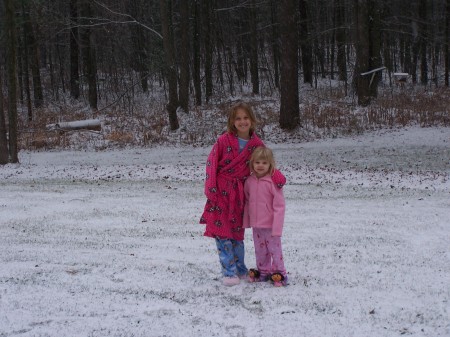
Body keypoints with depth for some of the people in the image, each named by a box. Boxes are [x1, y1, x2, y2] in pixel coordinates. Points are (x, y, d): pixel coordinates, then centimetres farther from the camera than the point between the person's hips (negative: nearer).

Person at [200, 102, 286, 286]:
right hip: (221, 191, -2)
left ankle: (240, 269, 26)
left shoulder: (256, 144, 0)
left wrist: (278, 176, -12)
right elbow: (212, 163, -4)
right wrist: (210, 187, -11)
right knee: (222, 232, -4)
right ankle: (229, 272, 2)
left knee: (237, 231, 12)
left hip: (239, 193, 2)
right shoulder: (224, 140, -8)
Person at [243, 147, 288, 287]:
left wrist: (277, 227, -19)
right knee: (260, 250, 18)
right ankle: (263, 271, 32)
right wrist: (246, 221, 13)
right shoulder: (249, 181, 1)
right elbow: (247, 203, 13)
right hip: (256, 225, 6)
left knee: (275, 249, 2)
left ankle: (279, 274, 14)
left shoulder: (273, 181, -16)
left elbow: (279, 206, -16)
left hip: (270, 225, -6)